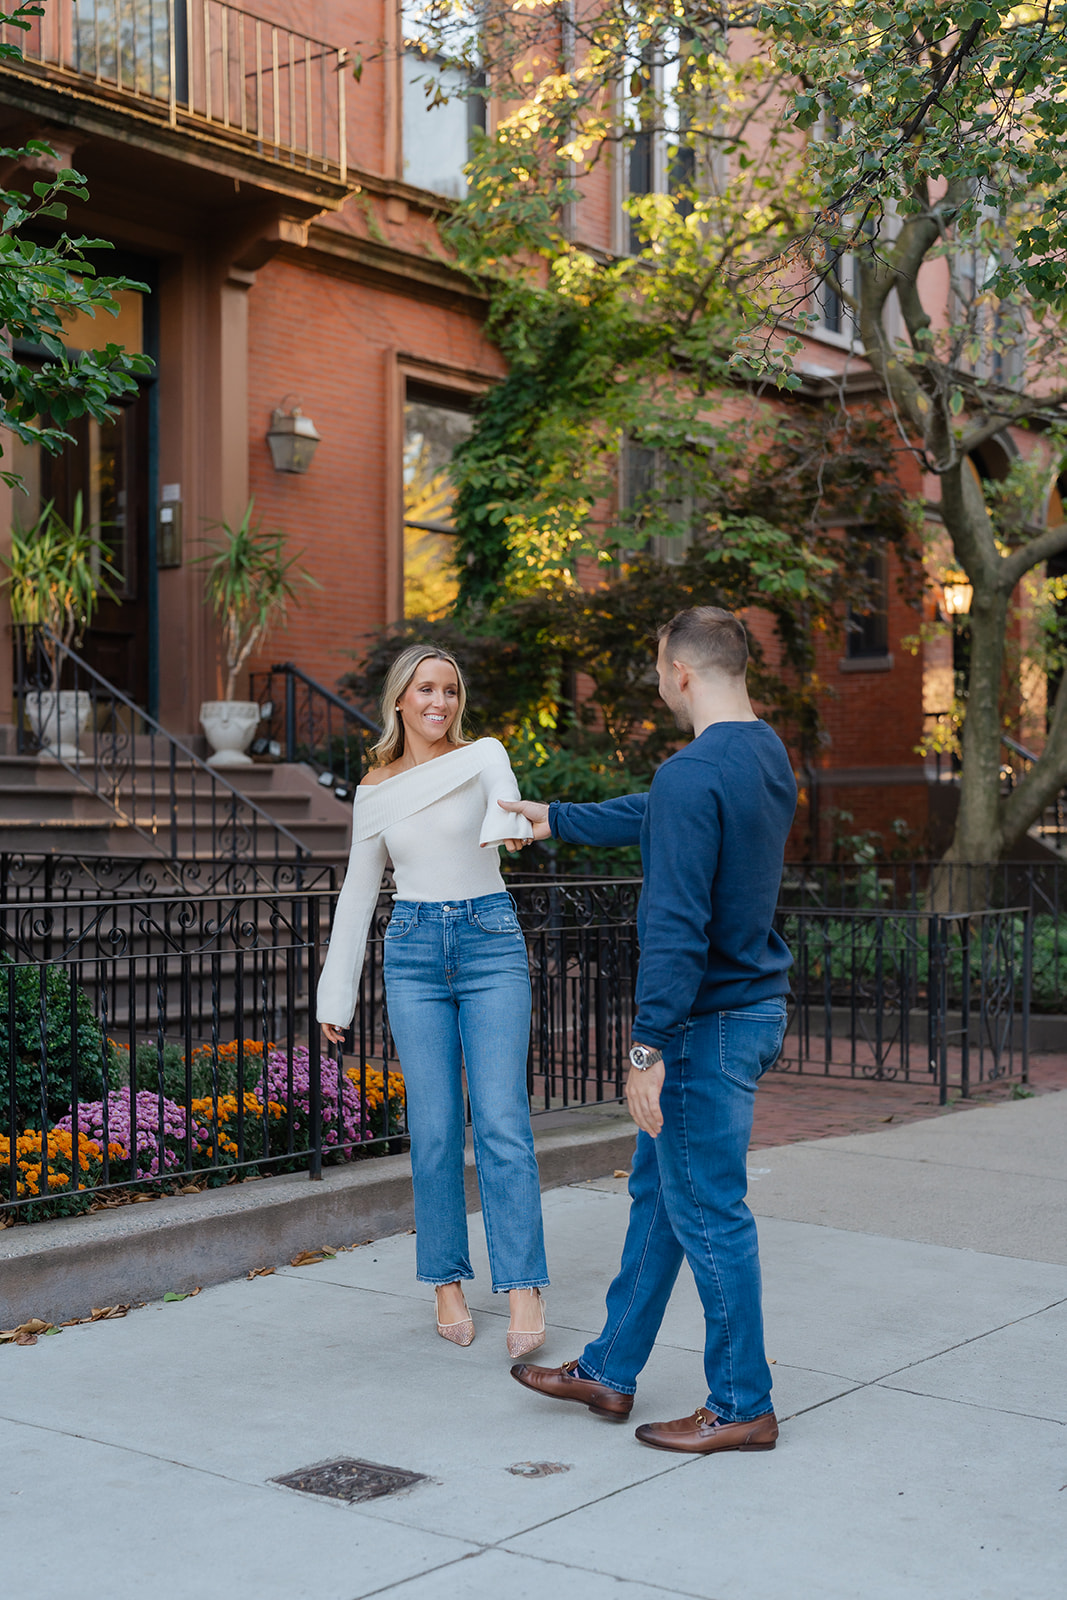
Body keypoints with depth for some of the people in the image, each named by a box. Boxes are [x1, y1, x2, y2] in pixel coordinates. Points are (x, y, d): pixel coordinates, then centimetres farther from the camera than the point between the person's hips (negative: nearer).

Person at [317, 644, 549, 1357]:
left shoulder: (483, 756, -1)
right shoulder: (375, 788, 8)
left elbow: (502, 790, -26)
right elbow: (359, 891, 13)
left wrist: (507, 821, -52)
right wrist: (336, 995, 11)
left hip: (490, 942, -2)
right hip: (414, 951, 2)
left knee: (502, 1122, -8)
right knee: (433, 1130, 3)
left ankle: (523, 1288, -5)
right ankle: (448, 1283, 15)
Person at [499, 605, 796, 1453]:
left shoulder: (693, 775, -22)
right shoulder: (769, 755, 9)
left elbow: (676, 925, -25)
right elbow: (654, 818, 24)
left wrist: (649, 1046, -22)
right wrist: (556, 820, 34)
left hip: (709, 1020, -10)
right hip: (757, 1004, 10)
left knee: (709, 1211, 2)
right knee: (659, 1191, 18)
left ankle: (743, 1406, 15)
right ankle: (611, 1370, 30)